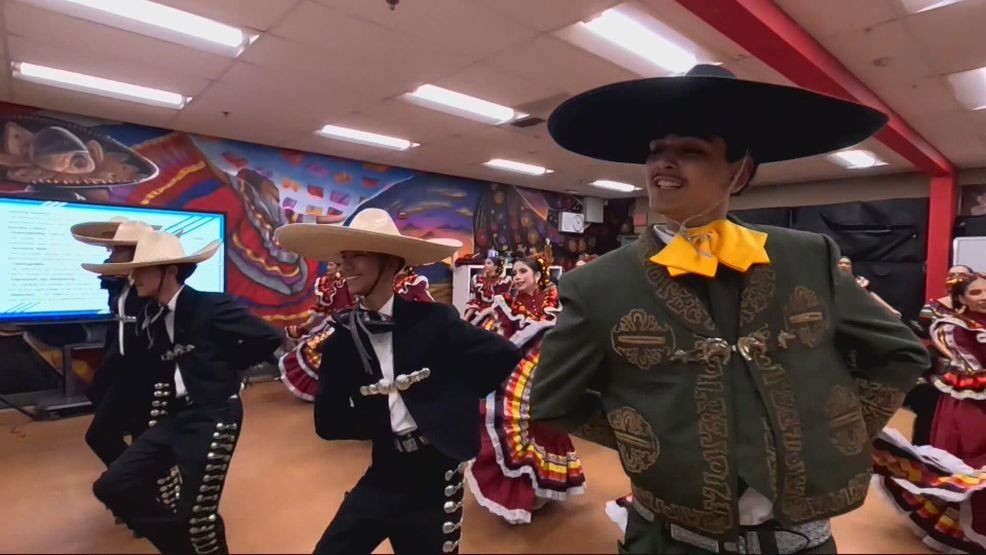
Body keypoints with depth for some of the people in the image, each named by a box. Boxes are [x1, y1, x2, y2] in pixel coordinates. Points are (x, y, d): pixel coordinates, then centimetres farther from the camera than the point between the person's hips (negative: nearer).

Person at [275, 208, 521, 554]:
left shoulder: (434, 322, -15)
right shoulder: (341, 342, -5)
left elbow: (505, 358, -14)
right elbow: (328, 423, -3)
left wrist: (453, 401, -8)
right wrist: (383, 420, -14)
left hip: (434, 479, -2)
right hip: (382, 478, 3)